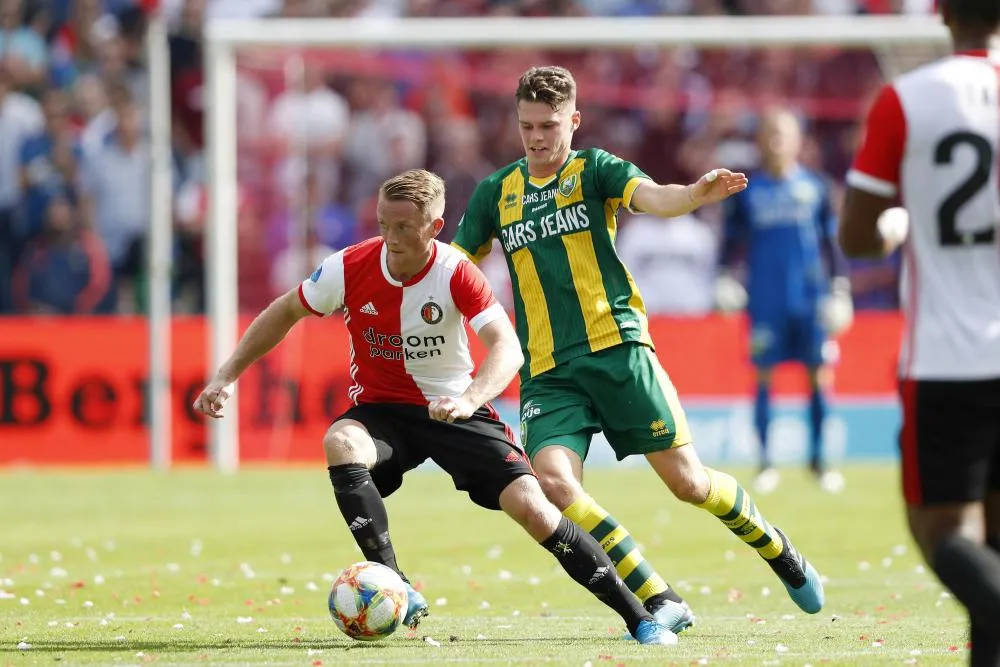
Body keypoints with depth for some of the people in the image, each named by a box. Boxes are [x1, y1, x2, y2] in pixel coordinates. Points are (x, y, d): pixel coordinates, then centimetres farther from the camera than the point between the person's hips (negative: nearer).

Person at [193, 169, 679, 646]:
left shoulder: (455, 273, -19)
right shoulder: (349, 268, -14)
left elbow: (507, 347, -29)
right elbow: (284, 313, 3)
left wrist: (469, 400, -48)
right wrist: (226, 376, 0)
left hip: (453, 409, -1)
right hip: (381, 408, 2)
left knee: (530, 505, -16)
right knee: (341, 443, -34)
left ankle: (638, 617, -2)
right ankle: (398, 591, -30)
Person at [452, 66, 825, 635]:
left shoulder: (593, 169, 3)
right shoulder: (497, 193, 13)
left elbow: (652, 198, -17)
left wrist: (698, 194, -38)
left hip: (616, 348, -3)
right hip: (547, 372, 3)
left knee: (688, 481, -3)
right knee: (554, 481, -22)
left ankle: (782, 555, 26)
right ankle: (660, 601, -14)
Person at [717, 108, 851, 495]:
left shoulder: (815, 188, 7)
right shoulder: (747, 191, 5)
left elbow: (831, 242, 11)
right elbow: (732, 242, 11)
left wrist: (840, 290, 5)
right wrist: (725, 279, -4)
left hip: (811, 297, 1)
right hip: (766, 300, -1)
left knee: (820, 374, 0)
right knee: (764, 376, -1)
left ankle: (818, 459, 12)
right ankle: (765, 463, 7)